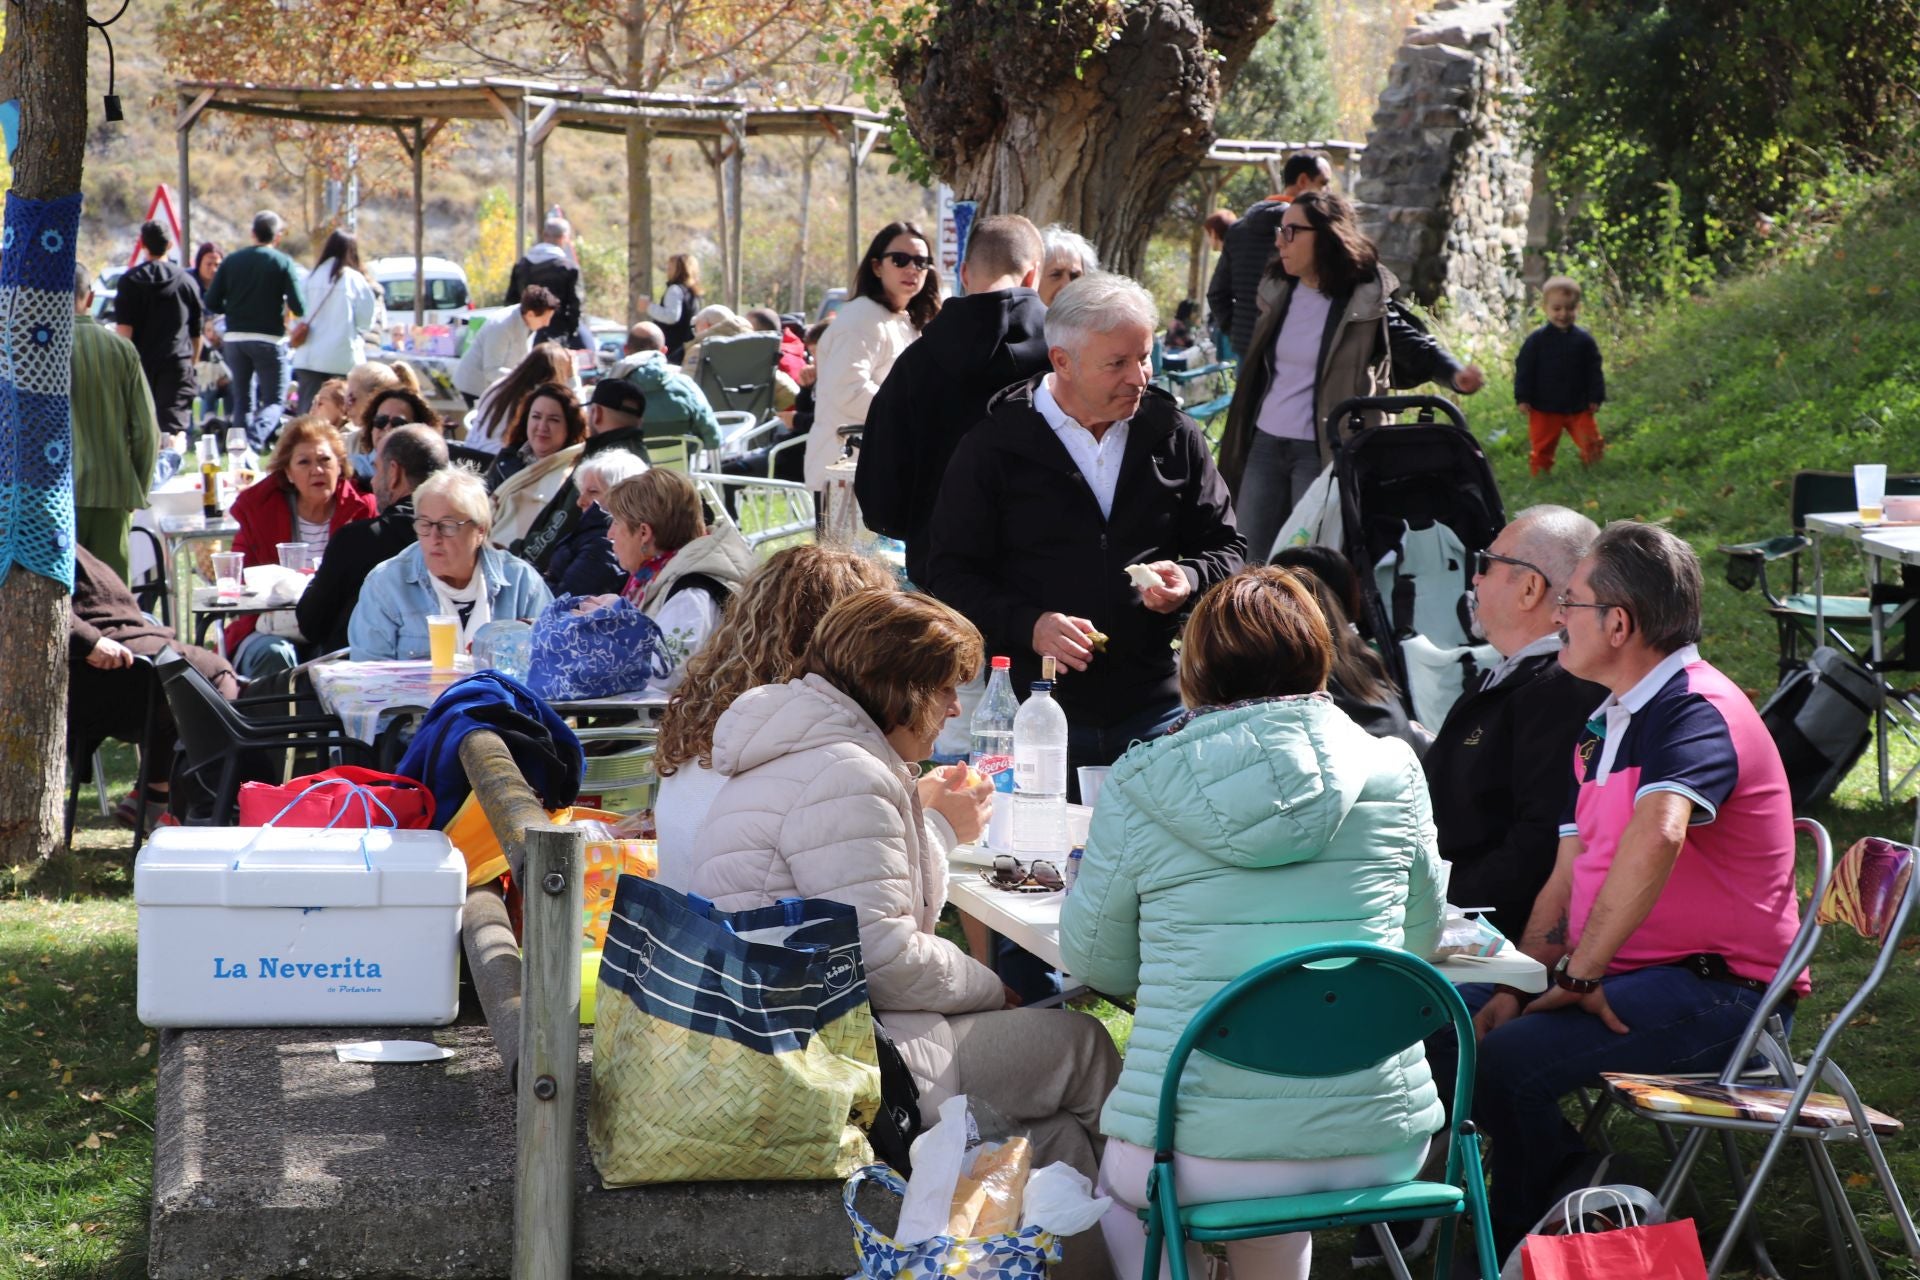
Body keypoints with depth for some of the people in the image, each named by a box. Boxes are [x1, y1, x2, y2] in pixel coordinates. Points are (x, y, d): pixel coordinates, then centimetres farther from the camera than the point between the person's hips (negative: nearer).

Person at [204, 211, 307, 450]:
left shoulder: (231, 260, 5)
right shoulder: (282, 262, -6)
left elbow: (212, 302, 3)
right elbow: (299, 307, -12)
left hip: (234, 338, 4)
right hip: (269, 339, -4)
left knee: (243, 400, 14)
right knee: (275, 401, 1)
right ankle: (254, 441, -24)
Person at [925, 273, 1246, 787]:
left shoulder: (1175, 436, 8)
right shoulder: (994, 447, 0)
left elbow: (1226, 548, 16)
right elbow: (952, 575, 0)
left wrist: (1190, 580, -8)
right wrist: (1028, 626, -16)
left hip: (1155, 710, 2)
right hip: (1035, 709, -2)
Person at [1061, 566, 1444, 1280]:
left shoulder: (1137, 786, -3)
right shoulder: (1390, 772, 1)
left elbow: (1095, 962, 8)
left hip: (1199, 1157, -2)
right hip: (1380, 1145, 2)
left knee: (1117, 1173, 32)